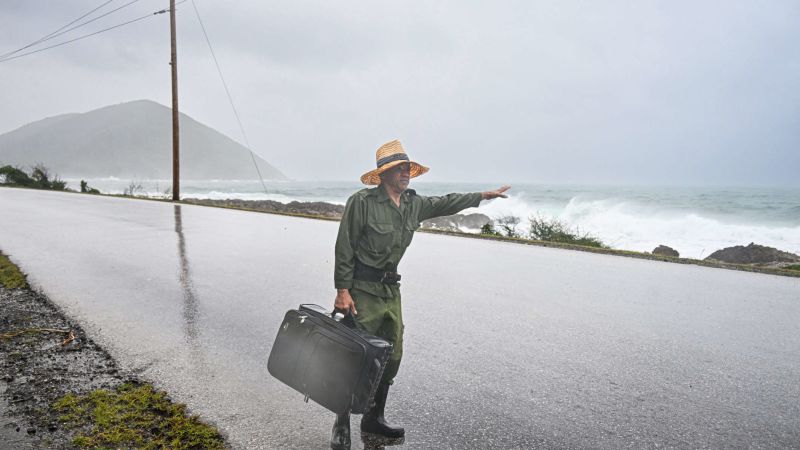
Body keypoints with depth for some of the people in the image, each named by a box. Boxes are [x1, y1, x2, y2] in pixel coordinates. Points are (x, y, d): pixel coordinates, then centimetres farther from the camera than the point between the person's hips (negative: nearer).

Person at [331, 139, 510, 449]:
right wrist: (342, 291, -16)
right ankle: (341, 425, 14)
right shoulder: (362, 202, -14)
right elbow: (345, 248, -13)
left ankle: (373, 419, 28)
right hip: (362, 290, -7)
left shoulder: (413, 203, 6)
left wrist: (484, 195, 28)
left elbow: (444, 204, 22)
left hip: (391, 289, 7)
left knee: (391, 357, 11)